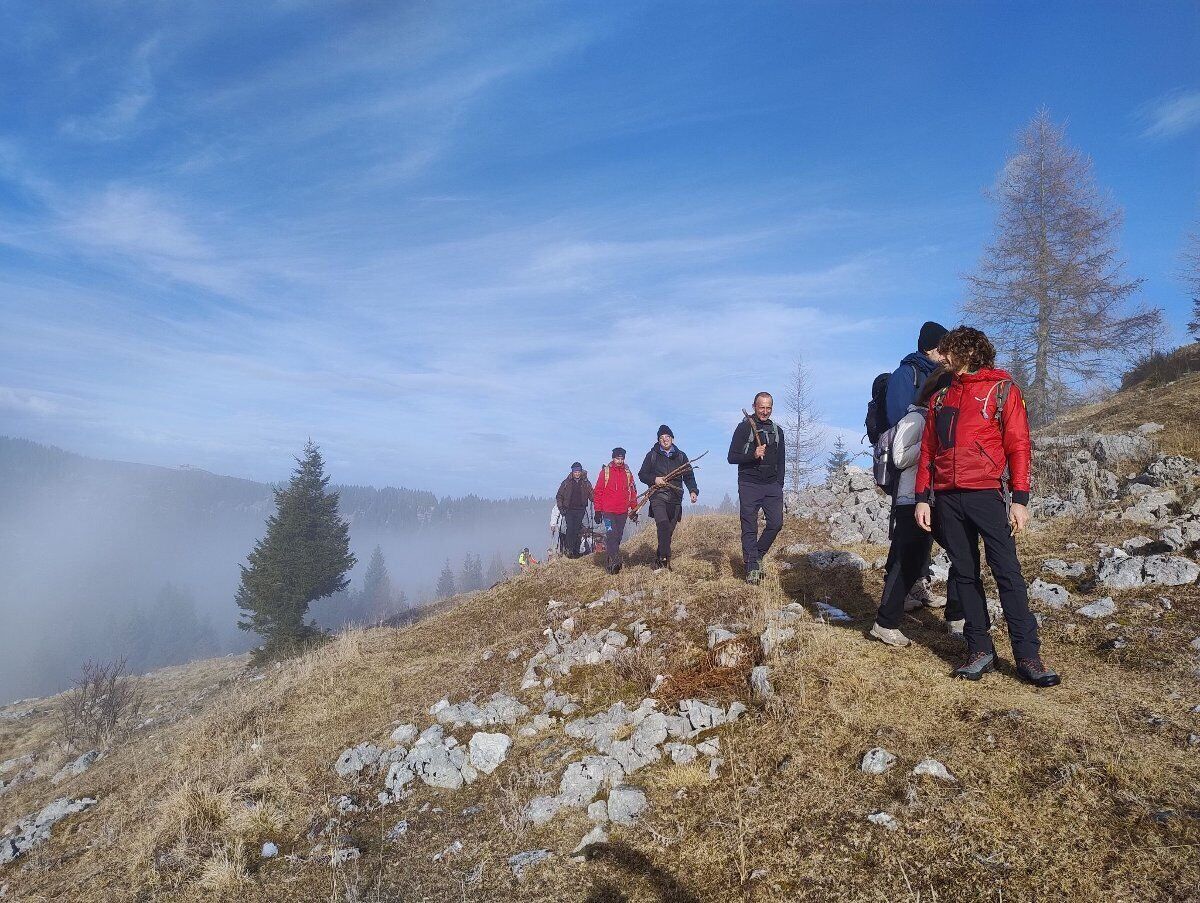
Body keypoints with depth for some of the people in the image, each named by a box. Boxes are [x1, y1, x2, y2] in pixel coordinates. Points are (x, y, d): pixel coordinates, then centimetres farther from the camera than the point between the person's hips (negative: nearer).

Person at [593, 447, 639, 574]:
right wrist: (598, 511, -2)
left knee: (618, 537, 8)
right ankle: (615, 561, -26)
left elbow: (633, 492, 15)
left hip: (623, 512, 4)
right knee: (611, 534, -18)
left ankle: (612, 563, 18)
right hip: (608, 511, -4)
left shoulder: (628, 473, 11)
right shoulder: (605, 471, 1)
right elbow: (597, 492, 1)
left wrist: (634, 509, 11)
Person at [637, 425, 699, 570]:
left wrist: (693, 490, -2)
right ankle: (665, 558, -27)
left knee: (669, 530, 2)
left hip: (675, 498, 3)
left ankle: (659, 560, 12)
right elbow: (642, 475, 12)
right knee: (663, 525, -24)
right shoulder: (652, 455, 10)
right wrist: (654, 479, -8)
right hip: (658, 496, -3)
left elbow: (689, 476, 14)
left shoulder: (681, 456, 16)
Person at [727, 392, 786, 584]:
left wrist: (779, 485, 10)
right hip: (749, 484, -4)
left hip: (772, 486, 4)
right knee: (749, 528, -3)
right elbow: (732, 457, -3)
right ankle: (752, 568, 1)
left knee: (776, 523, -5)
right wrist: (753, 455, -19)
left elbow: (781, 461, 20)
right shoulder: (744, 428, 1)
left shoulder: (777, 431, 15)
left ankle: (758, 554, 16)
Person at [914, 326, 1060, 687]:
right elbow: (928, 450, 15)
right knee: (965, 574, 6)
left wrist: (1020, 499, -9)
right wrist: (922, 498, 7)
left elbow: (1018, 445, -1)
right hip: (947, 498, 5)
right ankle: (980, 650, 12)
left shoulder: (1002, 388, 5)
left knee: (1007, 571, -7)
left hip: (985, 493, -4)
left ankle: (1028, 656, -1)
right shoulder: (941, 397, 18)